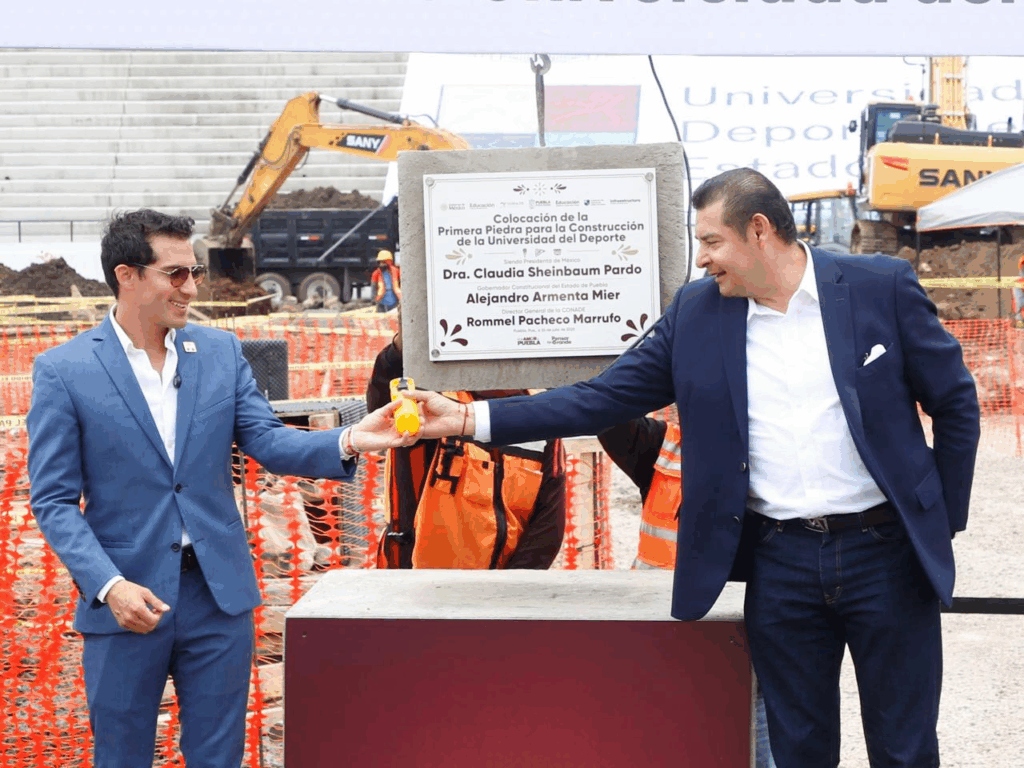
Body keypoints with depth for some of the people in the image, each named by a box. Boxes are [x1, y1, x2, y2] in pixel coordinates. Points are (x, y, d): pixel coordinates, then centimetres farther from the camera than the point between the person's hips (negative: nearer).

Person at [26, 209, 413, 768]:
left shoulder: (220, 352, 6)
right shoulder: (63, 371, -6)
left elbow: (268, 443, 1)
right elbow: (54, 500, -7)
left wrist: (348, 441, -18)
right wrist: (109, 586, -19)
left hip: (218, 593, 3)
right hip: (127, 598, -3)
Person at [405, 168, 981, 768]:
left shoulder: (882, 288, -5)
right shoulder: (696, 312, 3)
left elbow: (956, 404, 3)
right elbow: (603, 398, 3)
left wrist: (942, 521, 1)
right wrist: (471, 419, -4)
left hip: (887, 552, -2)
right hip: (780, 562, 2)